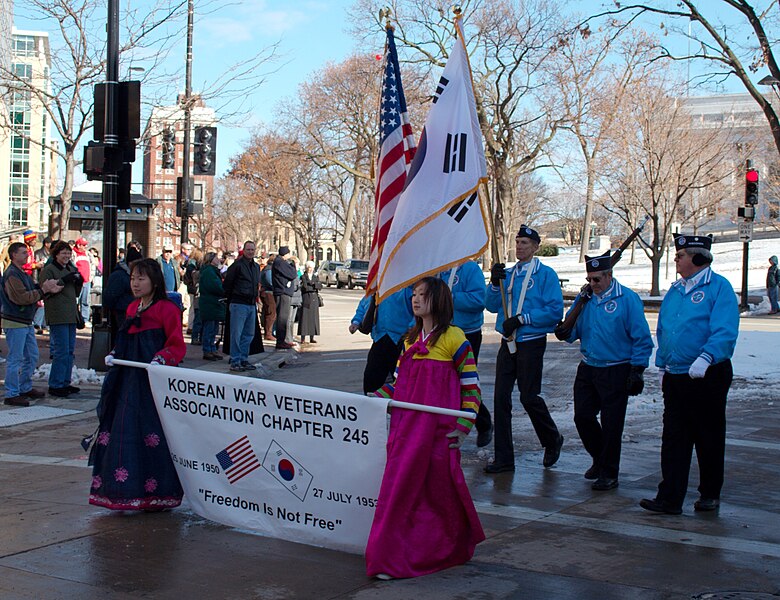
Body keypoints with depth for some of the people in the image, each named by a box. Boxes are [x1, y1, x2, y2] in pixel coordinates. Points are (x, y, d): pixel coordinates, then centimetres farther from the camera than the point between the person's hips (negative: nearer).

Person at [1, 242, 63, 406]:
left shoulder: (22, 274, 18)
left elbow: (33, 293, 15)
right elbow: (22, 297, -23)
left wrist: (47, 289, -3)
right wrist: (42, 290, -17)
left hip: (26, 322, 10)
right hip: (15, 323, -10)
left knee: (32, 357, 17)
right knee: (15, 359, -6)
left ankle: (25, 388, 28)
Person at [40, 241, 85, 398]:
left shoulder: (70, 269, 19)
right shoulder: (48, 270, -5)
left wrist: (78, 282, 3)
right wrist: (64, 281, -22)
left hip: (70, 316, 8)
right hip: (57, 317, -8)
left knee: (70, 351, 11)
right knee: (61, 351, -10)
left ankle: (65, 383, 19)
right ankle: (55, 386, -4)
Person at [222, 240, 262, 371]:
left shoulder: (256, 266, 14)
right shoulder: (237, 265, -9)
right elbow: (226, 284, -6)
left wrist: (255, 298, 17)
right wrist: (231, 299, 0)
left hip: (251, 305, 8)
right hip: (239, 305, -7)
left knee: (248, 334, 11)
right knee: (236, 333, -6)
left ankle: (244, 360, 19)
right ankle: (235, 362, -3)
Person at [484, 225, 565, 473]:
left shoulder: (546, 274, -5)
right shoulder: (507, 273, 12)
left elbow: (555, 311, -13)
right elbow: (492, 306, 8)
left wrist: (521, 318, -16)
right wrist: (495, 283, -9)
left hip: (531, 343, -5)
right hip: (508, 343, 5)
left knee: (529, 397, -2)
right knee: (501, 398, 2)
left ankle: (552, 440, 26)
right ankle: (503, 458, 8)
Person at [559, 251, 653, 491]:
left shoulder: (627, 299, -10)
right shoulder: (584, 298, 6)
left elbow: (641, 338, -9)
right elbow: (573, 330, 13)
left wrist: (637, 370, -13)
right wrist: (566, 332, -10)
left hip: (616, 371, -5)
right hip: (588, 369, 6)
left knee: (611, 424, 0)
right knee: (582, 417, 7)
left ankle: (609, 473, 13)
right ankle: (599, 459, 31)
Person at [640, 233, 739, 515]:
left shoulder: (719, 287, -10)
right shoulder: (674, 291, 13)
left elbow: (725, 332, -21)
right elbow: (662, 331, 21)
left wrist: (706, 357, -33)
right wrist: (662, 365, 17)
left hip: (708, 376, -6)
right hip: (675, 377, 6)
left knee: (709, 438, 8)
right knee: (673, 438, 4)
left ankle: (710, 494, 23)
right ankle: (669, 497, 6)